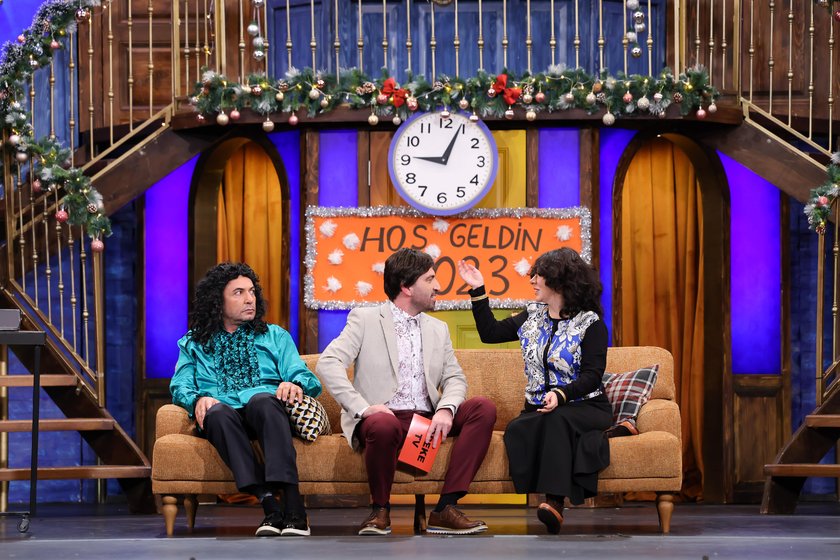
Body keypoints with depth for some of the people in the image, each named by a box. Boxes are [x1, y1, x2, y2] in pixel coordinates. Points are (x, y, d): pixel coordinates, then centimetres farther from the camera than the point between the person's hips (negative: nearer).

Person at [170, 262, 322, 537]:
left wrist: (296, 384, -11)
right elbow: (180, 385, 10)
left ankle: (293, 506, -50)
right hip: (223, 415, 0)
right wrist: (198, 399, -14)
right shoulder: (193, 344, 25)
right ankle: (270, 504, -48)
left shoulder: (275, 336, 26)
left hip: (267, 405, 0)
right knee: (218, 412, -37)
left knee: (261, 401, -37)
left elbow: (306, 378, 14)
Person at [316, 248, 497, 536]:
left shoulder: (438, 329, 21)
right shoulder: (365, 319, 4)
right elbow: (327, 364, -9)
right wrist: (362, 407, -21)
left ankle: (446, 508, -22)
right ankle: (380, 510, -14)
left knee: (484, 407, -18)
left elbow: (455, 379, 12)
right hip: (385, 417, -5)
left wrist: (446, 409, -12)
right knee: (383, 425, -41)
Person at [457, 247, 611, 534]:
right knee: (516, 431, -30)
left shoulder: (590, 323, -2)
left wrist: (560, 395, -27)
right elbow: (491, 333, 21)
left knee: (556, 421, -39)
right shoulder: (533, 315, 15)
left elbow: (592, 375, -10)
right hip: (539, 408, 5)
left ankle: (554, 502, -50)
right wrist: (478, 291, 15)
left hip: (584, 407, -5)